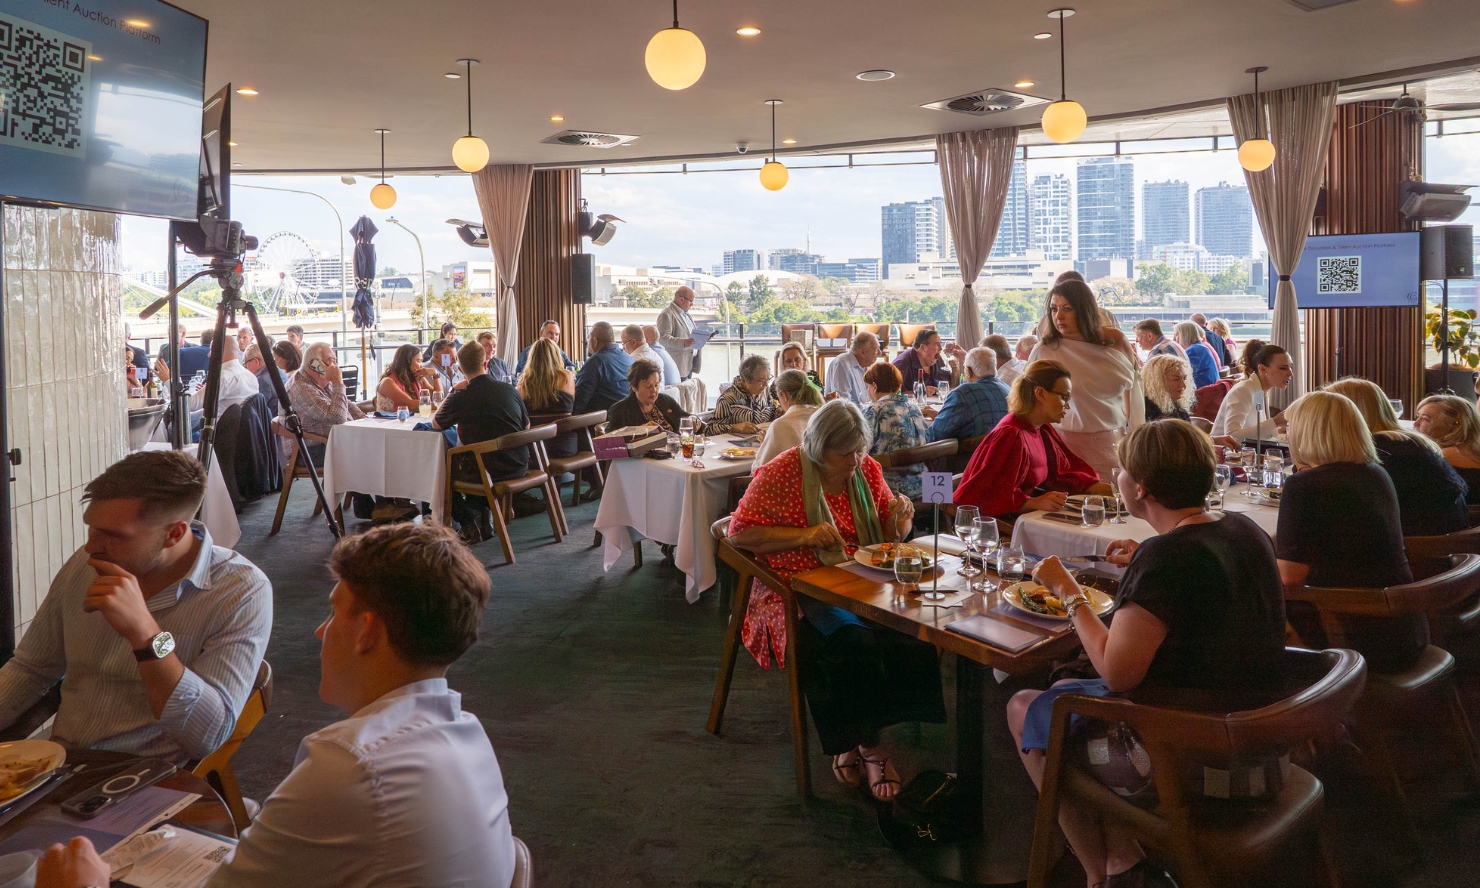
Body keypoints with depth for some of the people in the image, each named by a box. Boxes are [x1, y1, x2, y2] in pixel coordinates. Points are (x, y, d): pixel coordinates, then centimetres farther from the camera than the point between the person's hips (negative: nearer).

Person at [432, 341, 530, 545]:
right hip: (519, 467, 5)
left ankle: (469, 527, 24)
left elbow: (435, 424, 5)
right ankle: (482, 524, 36)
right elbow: (526, 425, 13)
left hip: (488, 471, -5)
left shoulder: (460, 398, -14)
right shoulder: (509, 390, -2)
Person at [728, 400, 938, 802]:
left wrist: (898, 517, -5)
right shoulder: (780, 474, -5)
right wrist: (804, 535, -17)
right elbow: (740, 533, -9)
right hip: (800, 589, -5)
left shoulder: (867, 469, 11)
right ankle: (868, 745, -10)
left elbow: (886, 536, 20)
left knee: (914, 630, -25)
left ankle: (853, 742, -12)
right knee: (854, 640, -33)